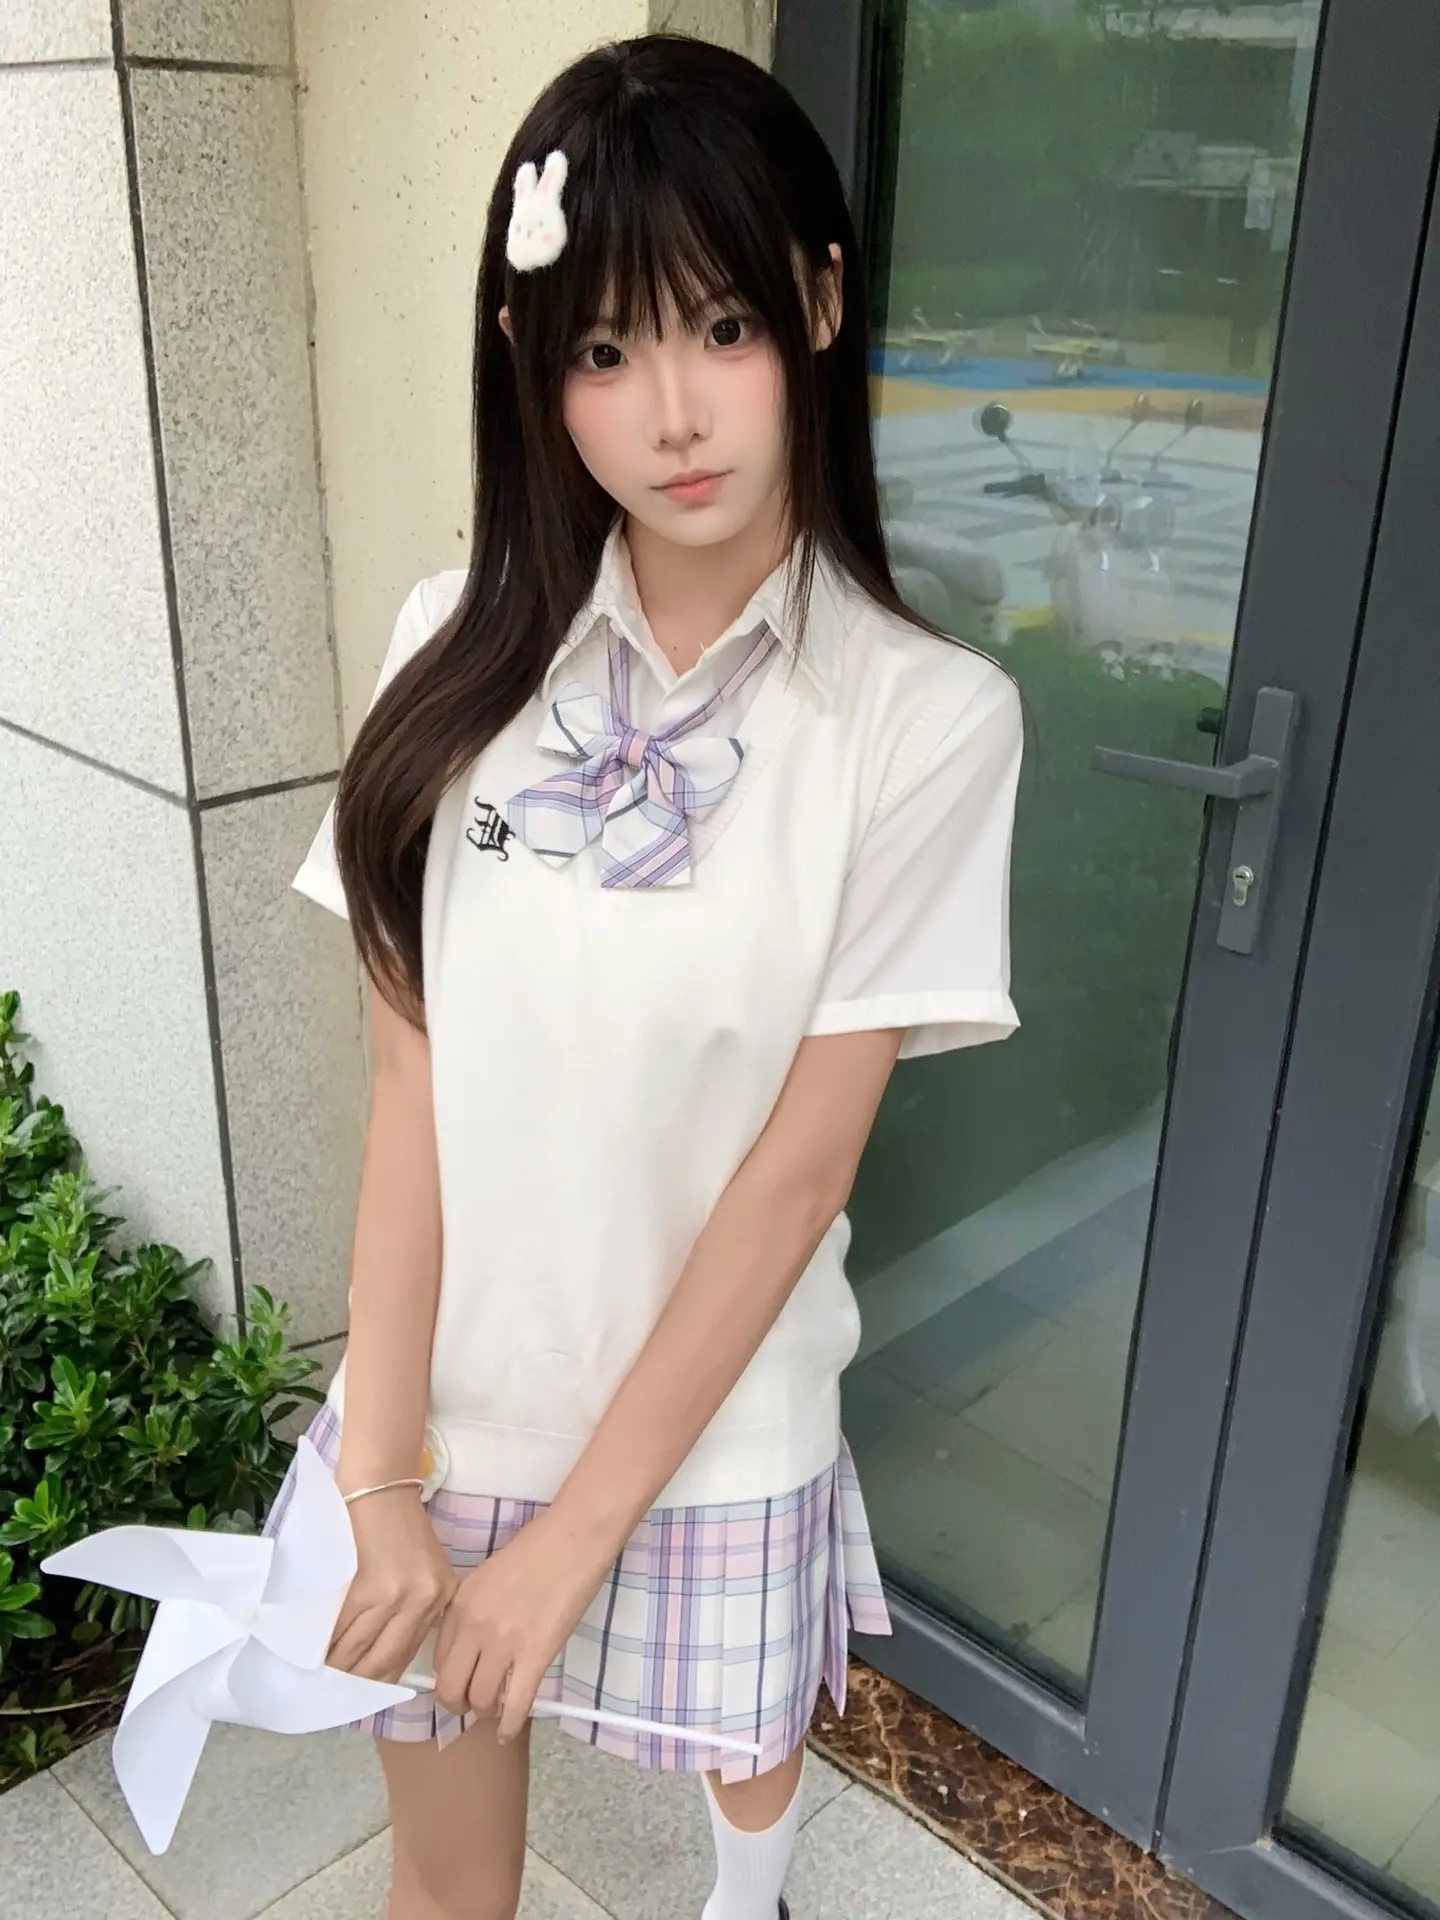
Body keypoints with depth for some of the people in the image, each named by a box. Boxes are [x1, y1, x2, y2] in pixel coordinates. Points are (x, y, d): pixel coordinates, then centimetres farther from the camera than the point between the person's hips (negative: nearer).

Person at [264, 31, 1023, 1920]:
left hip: (711, 1425, -1)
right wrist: (377, 1471, -11)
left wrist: (575, 1531, -13)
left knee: (745, 1755, 28)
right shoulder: (466, 652, -8)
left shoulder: (926, 716, -17)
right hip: (446, 1397, 2)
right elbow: (409, 1084, -8)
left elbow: (799, 1163, -16)